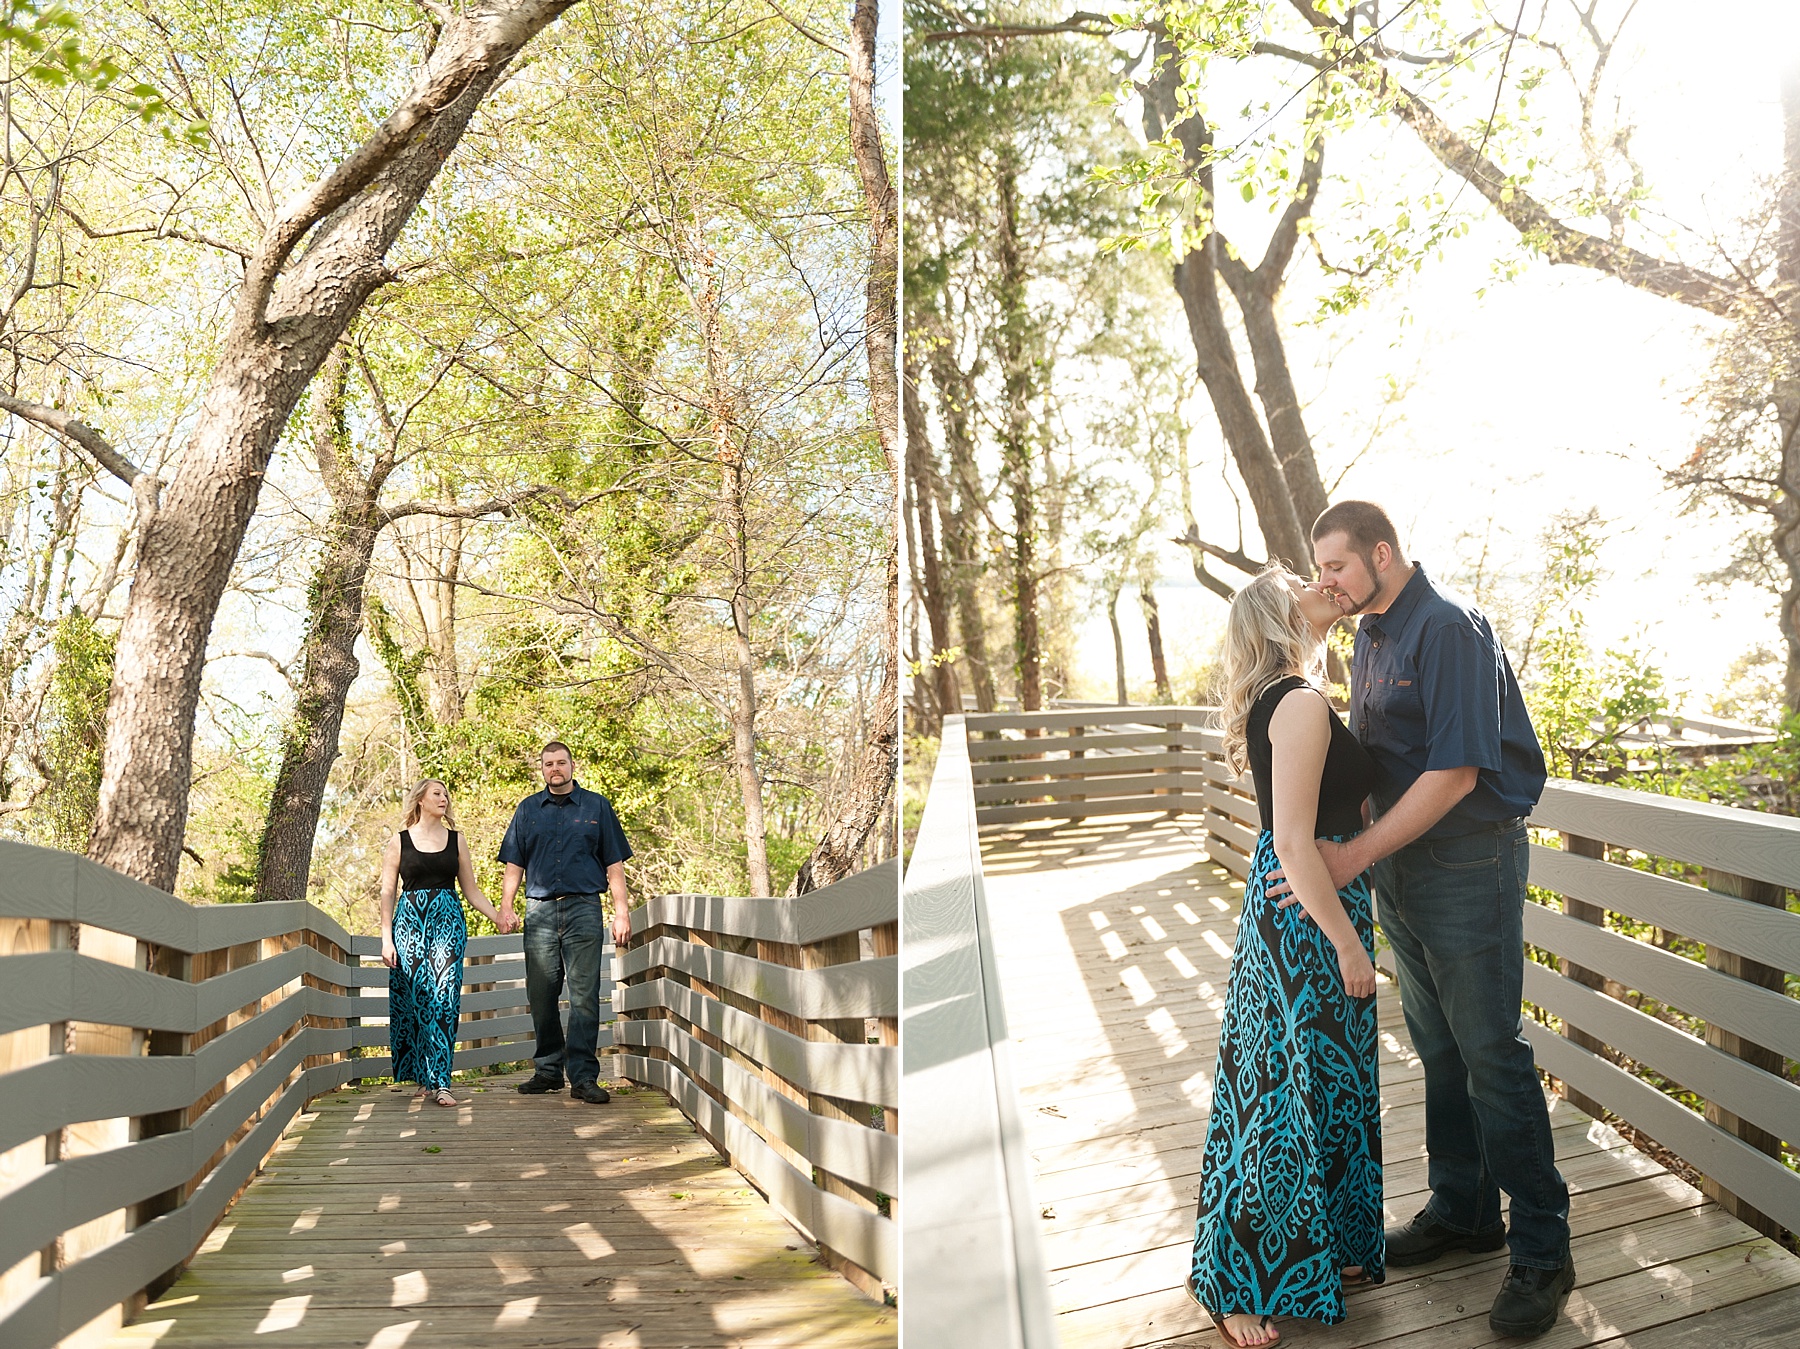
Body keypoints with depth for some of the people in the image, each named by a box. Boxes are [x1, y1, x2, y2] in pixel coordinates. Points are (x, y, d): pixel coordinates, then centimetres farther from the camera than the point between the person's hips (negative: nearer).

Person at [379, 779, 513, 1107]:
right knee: (416, 997, -3)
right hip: (410, 922, -1)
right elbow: (387, 892, 5)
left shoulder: (457, 840, 12)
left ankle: (439, 1081, -12)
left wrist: (497, 916, -1)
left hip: (448, 921, 1)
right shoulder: (399, 842, 7)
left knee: (443, 996, -12)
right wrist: (386, 938, -2)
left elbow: (471, 889, 13)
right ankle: (424, 1078, 9)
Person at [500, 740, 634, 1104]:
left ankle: (583, 1077, -4)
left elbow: (614, 865, 7)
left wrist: (622, 912, 0)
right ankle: (548, 1071, 18)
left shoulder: (596, 807, 9)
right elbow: (514, 865, 15)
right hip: (539, 911, 3)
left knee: (583, 996, -6)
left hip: (583, 910, -2)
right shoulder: (528, 809, 15)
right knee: (541, 995, 5)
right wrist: (505, 907, 2)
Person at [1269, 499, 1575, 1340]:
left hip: (1470, 866, -8)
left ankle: (1542, 1252, 12)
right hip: (1400, 867, 9)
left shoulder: (1449, 630, -17)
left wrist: (1354, 856, -23)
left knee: (1491, 1056, -2)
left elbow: (1455, 772, -23)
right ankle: (1462, 1212, 31)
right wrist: (1354, 852, 5)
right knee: (1438, 1049, 17)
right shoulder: (1368, 640, 11)